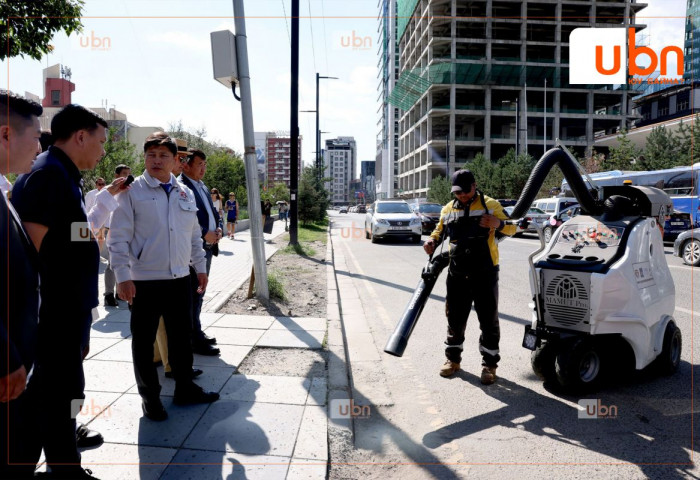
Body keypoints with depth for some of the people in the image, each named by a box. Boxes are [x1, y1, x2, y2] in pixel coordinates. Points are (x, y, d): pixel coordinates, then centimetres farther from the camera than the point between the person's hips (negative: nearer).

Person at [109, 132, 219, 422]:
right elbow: (118, 237, -9)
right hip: (144, 281, -4)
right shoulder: (132, 192, -6)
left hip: (179, 279, 5)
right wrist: (122, 276, -15)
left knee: (182, 336, 14)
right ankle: (150, 397, 23)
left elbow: (194, 235, 17)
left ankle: (185, 388, 30)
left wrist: (200, 267, 15)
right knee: (144, 341, 7)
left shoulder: (185, 193, 9)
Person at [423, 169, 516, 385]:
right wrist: (432, 241, 2)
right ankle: (453, 358, 27)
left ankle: (489, 364, 18)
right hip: (457, 274, 3)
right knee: (455, 318, 11)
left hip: (485, 273, -3)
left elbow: (512, 228, 4)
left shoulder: (490, 205, 1)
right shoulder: (448, 209, 11)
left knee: (488, 320, 4)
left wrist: (498, 224, -18)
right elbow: (440, 230, 24)